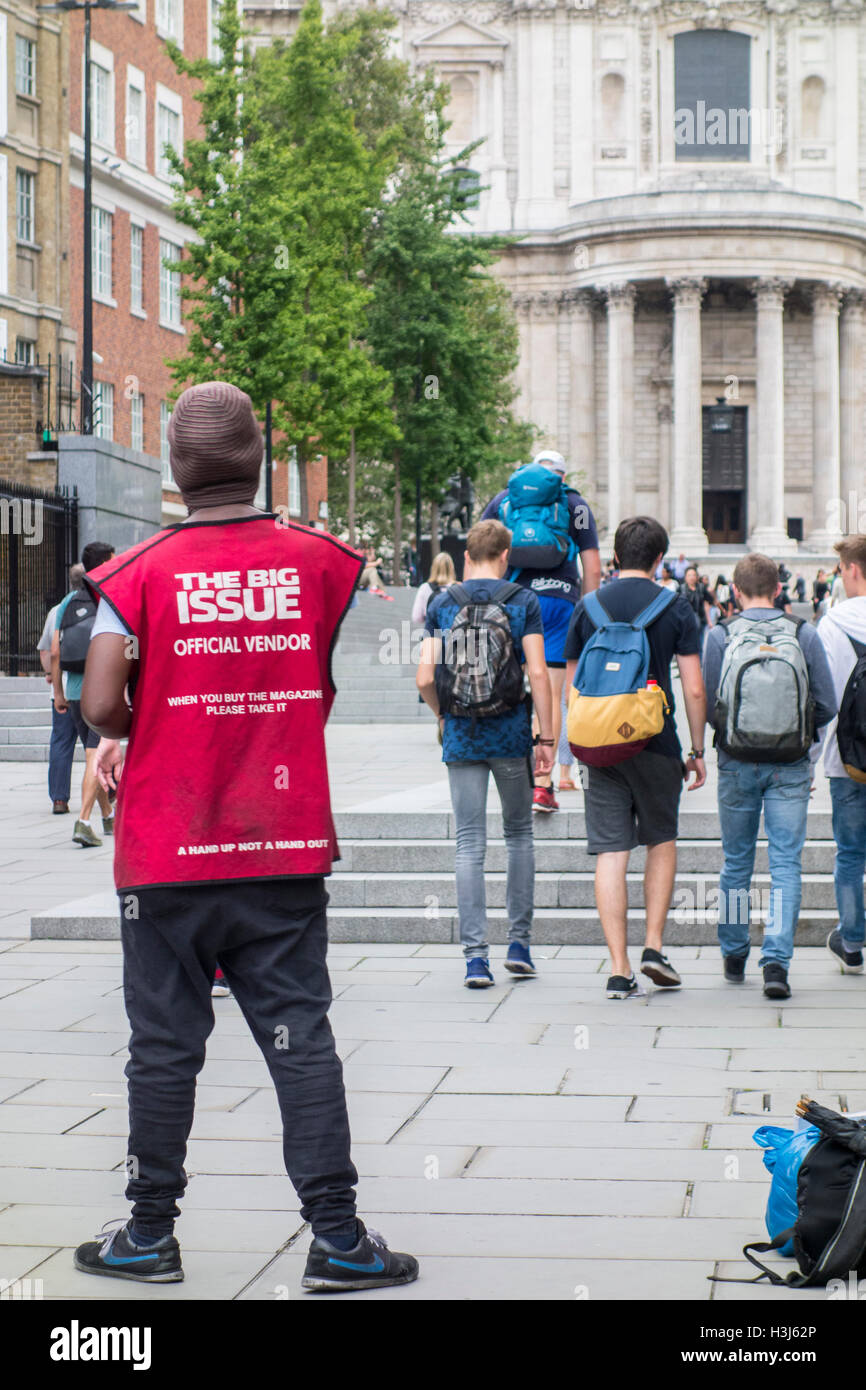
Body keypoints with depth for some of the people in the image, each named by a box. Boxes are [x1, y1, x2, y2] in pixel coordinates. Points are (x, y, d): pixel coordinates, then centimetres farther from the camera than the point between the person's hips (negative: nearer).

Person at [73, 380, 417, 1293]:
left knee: (164, 1045, 8)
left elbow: (101, 704, -13)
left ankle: (150, 1234, 16)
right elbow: (328, 694, 9)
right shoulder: (317, 562, 0)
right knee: (300, 1038, 4)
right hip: (287, 846, 1)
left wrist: (126, 739, 7)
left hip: (167, 850, -1)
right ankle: (336, 1238, 3)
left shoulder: (141, 572, -7)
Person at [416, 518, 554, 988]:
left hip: (461, 737, 1)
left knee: (470, 844, 2)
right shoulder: (523, 602, -1)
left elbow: (426, 678, -1)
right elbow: (537, 673, -8)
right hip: (511, 734, -1)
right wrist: (546, 736, -3)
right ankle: (519, 942, 14)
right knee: (519, 834, 15)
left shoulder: (442, 604, 4)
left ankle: (476, 956, -2)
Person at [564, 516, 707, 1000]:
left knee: (611, 854, 2)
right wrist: (698, 751, 5)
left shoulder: (588, 609, 5)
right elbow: (695, 690, -5)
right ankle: (654, 947, 9)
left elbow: (572, 689, 8)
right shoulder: (676, 609, -2)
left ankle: (619, 970, -1)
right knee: (662, 842, 18)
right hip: (657, 745, -1)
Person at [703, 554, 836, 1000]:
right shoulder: (804, 634, -2)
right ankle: (776, 959, -12)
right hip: (791, 765, -1)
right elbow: (827, 707, -1)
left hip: (738, 763, 1)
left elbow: (707, 707, -4)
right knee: (785, 862, 0)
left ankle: (734, 956, 25)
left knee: (736, 861, 14)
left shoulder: (720, 636, -4)